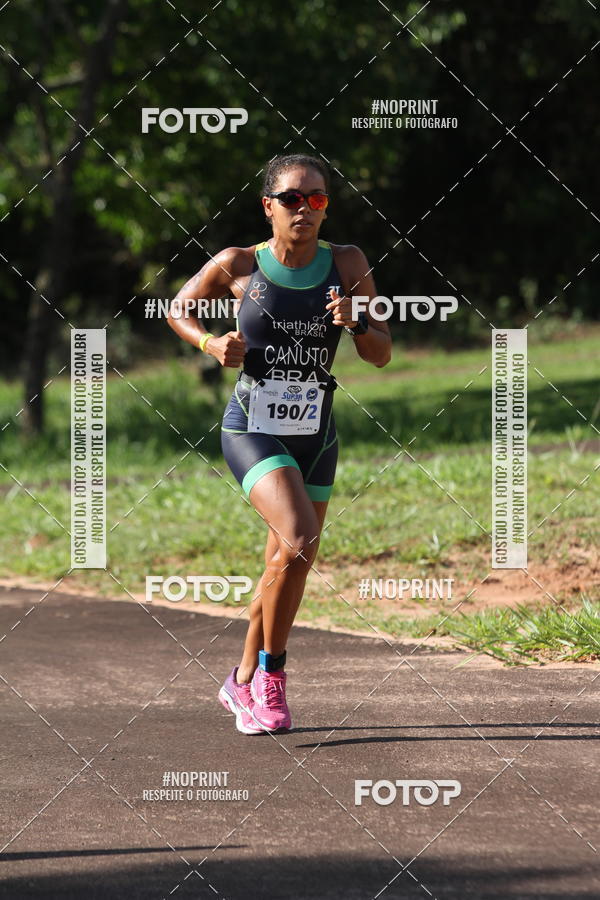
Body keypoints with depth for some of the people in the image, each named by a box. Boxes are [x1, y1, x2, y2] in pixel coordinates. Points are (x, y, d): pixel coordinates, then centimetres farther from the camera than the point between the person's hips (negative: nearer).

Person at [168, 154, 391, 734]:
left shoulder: (347, 265, -3)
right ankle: (271, 675, -8)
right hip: (252, 429, -4)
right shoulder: (237, 266, -8)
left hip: (314, 434, 4)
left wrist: (357, 322, -20)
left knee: (285, 570, 12)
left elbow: (381, 355, 0)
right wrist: (210, 343, -9)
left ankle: (244, 683, 33)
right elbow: (178, 308, 10)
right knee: (299, 540, -25)